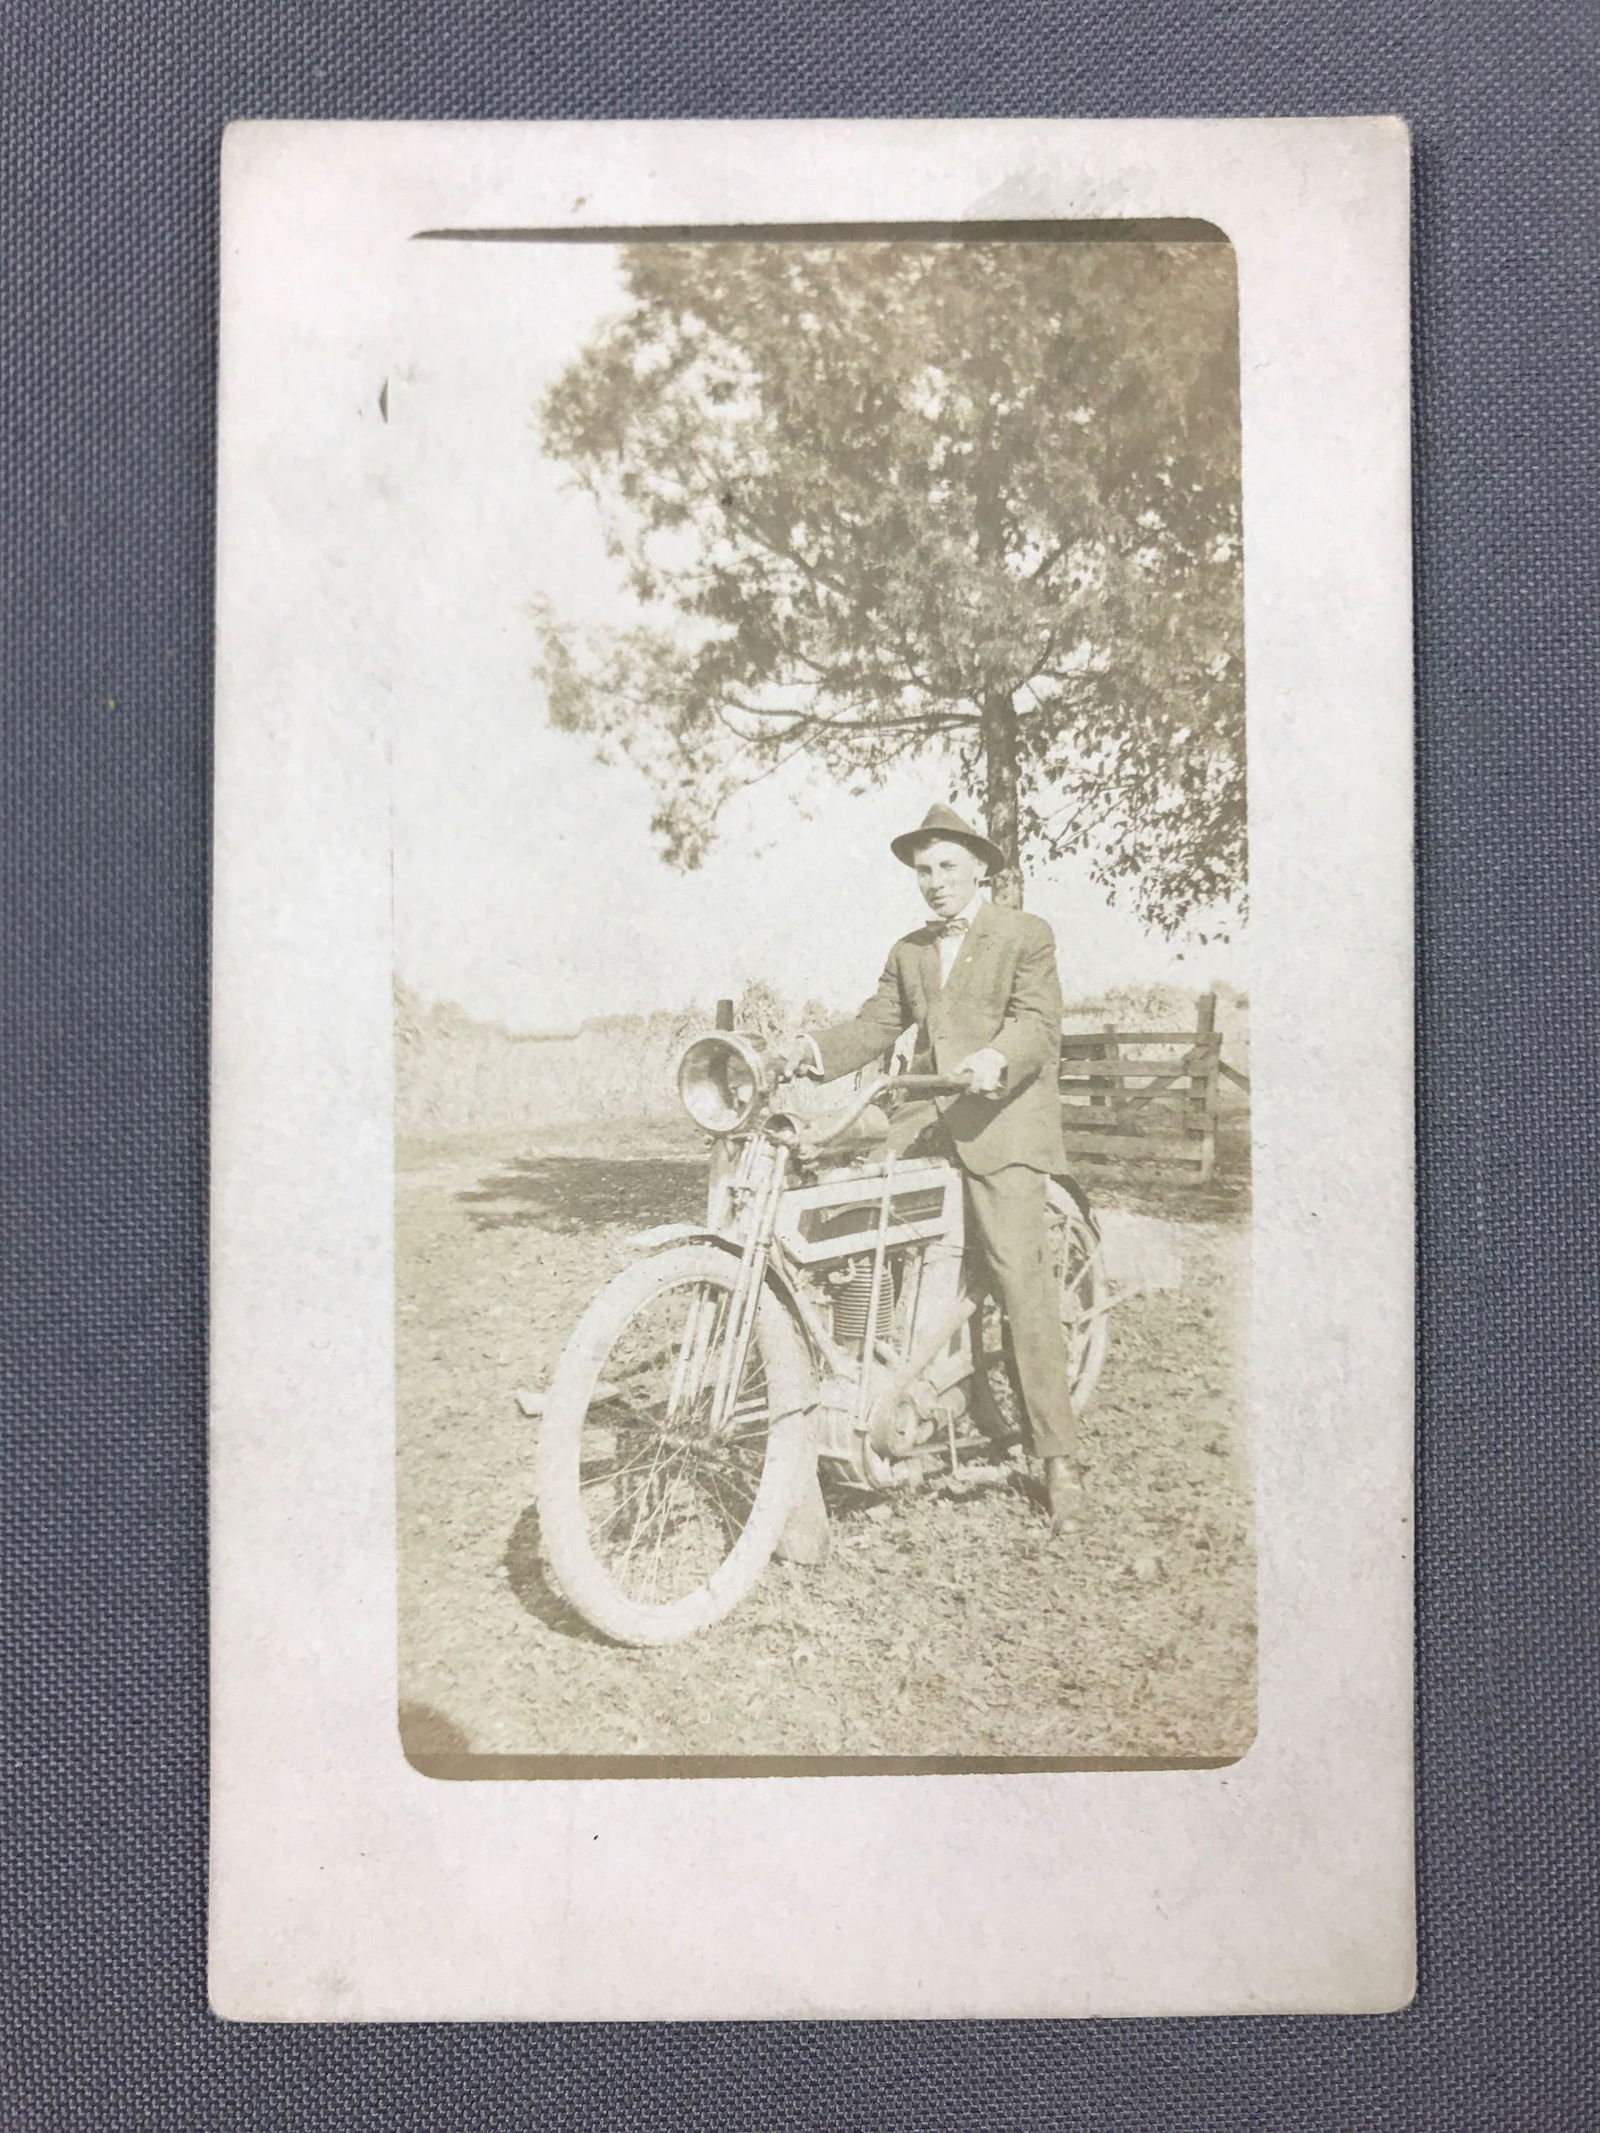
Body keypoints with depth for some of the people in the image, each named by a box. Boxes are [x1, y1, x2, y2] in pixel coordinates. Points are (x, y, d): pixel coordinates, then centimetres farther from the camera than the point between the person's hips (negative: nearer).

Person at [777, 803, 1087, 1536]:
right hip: (926, 1131, 6)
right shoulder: (908, 952, 22)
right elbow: (876, 1024, 11)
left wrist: (996, 1059, -30)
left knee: (1023, 1285, -13)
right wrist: (816, 1049, -8)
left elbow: (1039, 1023, -9)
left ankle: (1059, 1457, -9)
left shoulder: (1025, 935, 4)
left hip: (1003, 1128, -6)